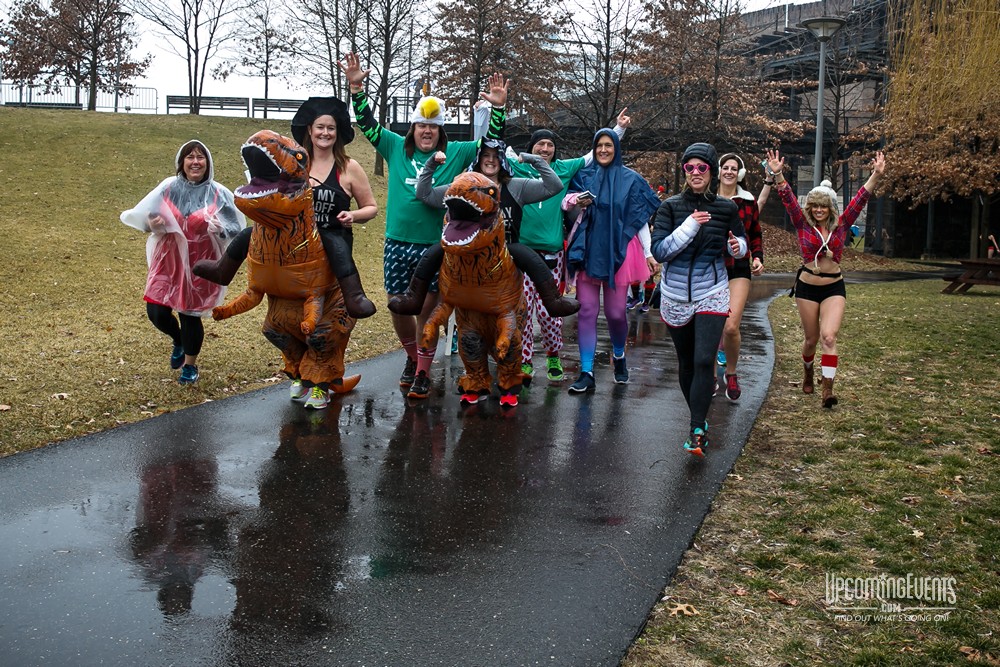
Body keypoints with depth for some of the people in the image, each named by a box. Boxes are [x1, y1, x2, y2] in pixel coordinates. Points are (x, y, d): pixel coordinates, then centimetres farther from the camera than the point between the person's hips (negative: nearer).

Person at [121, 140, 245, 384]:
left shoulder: (219, 194, -8)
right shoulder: (168, 188, -3)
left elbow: (236, 227, -5)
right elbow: (146, 215, 6)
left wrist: (220, 229, -26)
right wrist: (152, 223, -17)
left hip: (200, 264, -2)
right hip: (168, 260, 2)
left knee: (190, 314, 6)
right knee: (156, 312, -2)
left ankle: (190, 365, 31)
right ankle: (179, 341, 34)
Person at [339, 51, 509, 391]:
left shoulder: (454, 153, 5)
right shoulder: (396, 147, 8)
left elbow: (491, 143, 3)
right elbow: (368, 123, 7)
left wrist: (498, 108, -11)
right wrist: (357, 88, -5)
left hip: (435, 246, -2)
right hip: (397, 243, 2)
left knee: (426, 309, 2)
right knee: (398, 306, 10)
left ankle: (422, 374, 14)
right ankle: (412, 356, 36)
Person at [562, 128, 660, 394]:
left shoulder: (631, 179, 6)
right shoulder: (583, 176, 9)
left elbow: (640, 218, 6)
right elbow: (571, 212, 11)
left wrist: (648, 253, 2)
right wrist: (577, 203, -12)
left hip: (618, 251, -1)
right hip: (588, 250, 1)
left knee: (616, 312, 0)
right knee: (586, 311, -4)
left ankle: (619, 355, 30)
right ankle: (586, 374, -1)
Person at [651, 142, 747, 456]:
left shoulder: (726, 208, -1)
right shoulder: (671, 207, -5)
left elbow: (741, 239, 16)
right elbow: (659, 251, -14)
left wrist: (738, 246, -8)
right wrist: (690, 226, -23)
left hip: (712, 294, -1)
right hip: (676, 295, 1)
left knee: (704, 361, -15)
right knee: (686, 363, 13)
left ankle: (697, 431, -10)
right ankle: (699, 420, 31)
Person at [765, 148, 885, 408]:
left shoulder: (841, 225, 2)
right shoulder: (803, 224, -2)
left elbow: (860, 199, -6)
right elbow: (788, 199, -12)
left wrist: (876, 176, -17)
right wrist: (777, 175, -25)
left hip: (834, 288, 0)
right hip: (807, 287, 0)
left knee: (829, 337, -16)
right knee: (811, 339, 11)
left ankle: (828, 389, -16)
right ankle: (807, 370, 41)